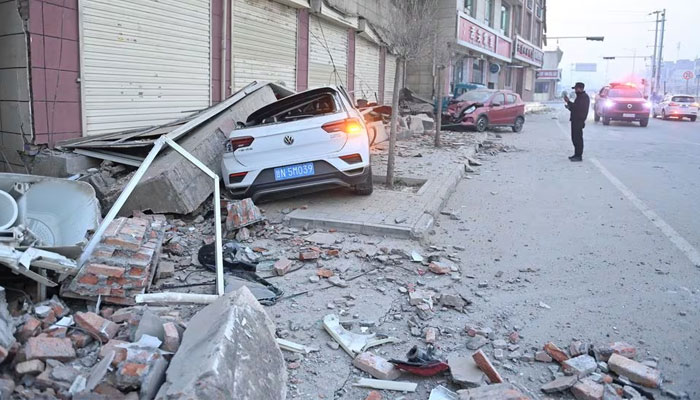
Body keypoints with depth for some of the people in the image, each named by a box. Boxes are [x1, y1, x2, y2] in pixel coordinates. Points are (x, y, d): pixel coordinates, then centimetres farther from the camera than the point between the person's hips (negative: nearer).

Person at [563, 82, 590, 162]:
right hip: (575, 120, 10)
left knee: (578, 138, -10)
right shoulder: (579, 96, 20)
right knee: (574, 138, 13)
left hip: (579, 120, -10)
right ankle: (576, 154, 20)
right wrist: (569, 106, 12)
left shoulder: (584, 97, -12)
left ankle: (579, 156, -9)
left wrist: (568, 102, -19)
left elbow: (577, 107, -23)